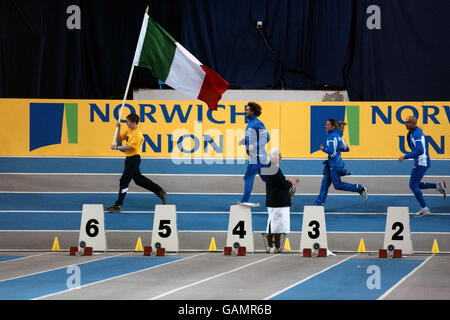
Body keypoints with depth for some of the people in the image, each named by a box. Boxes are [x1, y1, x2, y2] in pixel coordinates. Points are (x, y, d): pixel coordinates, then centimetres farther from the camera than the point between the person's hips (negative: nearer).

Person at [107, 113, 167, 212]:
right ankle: (160, 191, 30)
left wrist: (116, 147, -21)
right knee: (138, 179, 19)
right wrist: (118, 128, -1)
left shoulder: (137, 134, -19)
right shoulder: (128, 130, 9)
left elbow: (130, 147, -24)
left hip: (134, 159, -10)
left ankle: (118, 205, -4)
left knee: (124, 181, -8)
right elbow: (119, 139, 13)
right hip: (129, 159, 10)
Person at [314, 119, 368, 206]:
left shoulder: (332, 136, -18)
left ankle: (360, 189, 2)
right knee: (325, 183, 9)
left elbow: (332, 152, -26)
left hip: (335, 164, -10)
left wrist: (323, 149, -11)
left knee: (337, 185, -2)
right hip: (331, 163, 10)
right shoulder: (338, 135, 11)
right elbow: (346, 149, 16)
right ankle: (319, 203, 11)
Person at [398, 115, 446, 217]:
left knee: (413, 185, -4)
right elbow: (412, 147, 22)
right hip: (421, 162, 10)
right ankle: (438, 186, 13)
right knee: (415, 185, 16)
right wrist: (408, 135, 5)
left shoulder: (417, 134, -20)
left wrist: (405, 157, -23)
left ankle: (424, 209, 1)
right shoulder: (413, 133, 12)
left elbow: (419, 151, -29)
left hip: (421, 162, -10)